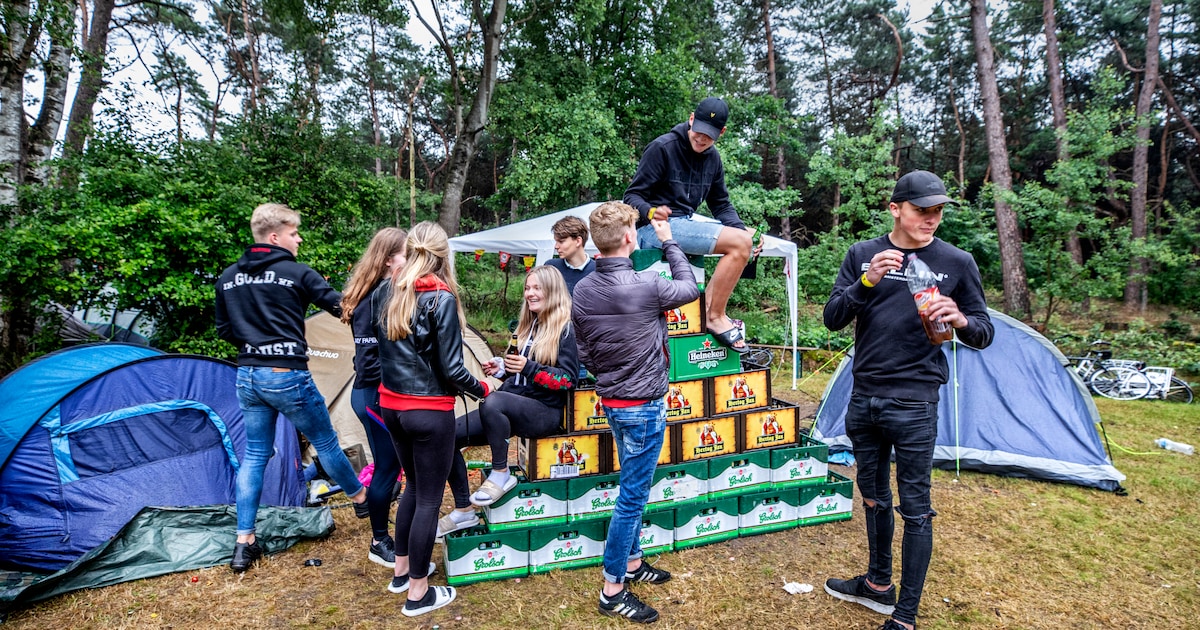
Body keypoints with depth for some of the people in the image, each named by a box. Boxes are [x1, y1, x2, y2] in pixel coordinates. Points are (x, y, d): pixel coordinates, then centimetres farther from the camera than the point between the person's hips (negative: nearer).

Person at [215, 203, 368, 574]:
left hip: (247, 376, 6)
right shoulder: (296, 273, -12)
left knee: (254, 455, 15)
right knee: (325, 442, 12)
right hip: (287, 376, -6)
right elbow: (341, 307, -11)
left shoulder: (228, 277, 8)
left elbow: (224, 330, 14)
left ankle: (244, 542, 18)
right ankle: (361, 498, 33)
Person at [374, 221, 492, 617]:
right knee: (429, 498, 8)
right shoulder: (442, 298, -17)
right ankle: (418, 593, 22)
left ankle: (402, 569, 39)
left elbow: (380, 346, 5)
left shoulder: (387, 293, 1)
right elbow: (451, 369, -17)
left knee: (413, 484, 24)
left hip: (391, 404, 7)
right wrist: (482, 389, 0)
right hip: (429, 411, -7)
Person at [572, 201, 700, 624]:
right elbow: (690, 288, -1)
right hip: (644, 405, -7)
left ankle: (632, 562, 38)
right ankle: (613, 589, 16)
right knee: (632, 495, 4)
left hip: (611, 402, 7)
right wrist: (669, 242, 9)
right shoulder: (646, 287, -22)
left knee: (634, 488, 22)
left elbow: (585, 354, 5)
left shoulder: (582, 291, -2)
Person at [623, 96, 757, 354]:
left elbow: (721, 205, 16)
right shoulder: (662, 147, -9)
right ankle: (716, 318, -9)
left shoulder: (713, 158, 12)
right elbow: (632, 196, -9)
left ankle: (708, 307, -2)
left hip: (685, 225, 8)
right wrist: (650, 212, -31)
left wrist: (742, 229, -2)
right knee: (740, 243, -20)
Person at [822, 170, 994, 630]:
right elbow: (832, 320, -6)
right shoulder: (862, 254, 2)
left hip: (914, 404, -3)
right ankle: (879, 585, 38)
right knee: (872, 496, 18)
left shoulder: (956, 262, -3)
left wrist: (961, 320, -21)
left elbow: (984, 334, 2)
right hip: (864, 399, 4)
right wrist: (867, 281, -22)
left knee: (914, 507, 3)